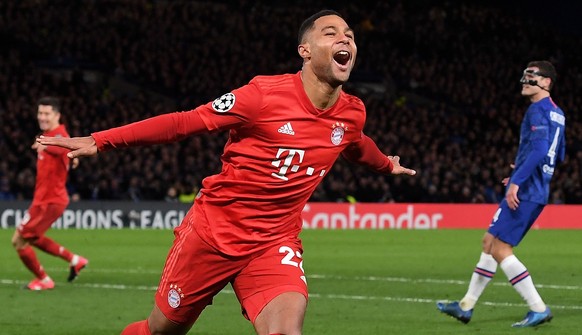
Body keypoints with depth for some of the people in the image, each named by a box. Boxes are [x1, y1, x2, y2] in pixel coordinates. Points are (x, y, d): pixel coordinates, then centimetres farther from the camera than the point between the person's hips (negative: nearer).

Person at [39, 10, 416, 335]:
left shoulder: (352, 114, -1)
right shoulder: (266, 94, -18)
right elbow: (184, 122, -13)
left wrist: (387, 164, 47)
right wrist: (99, 141, -15)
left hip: (275, 243, 3)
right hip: (214, 231, -3)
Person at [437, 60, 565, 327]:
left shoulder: (538, 110, -13)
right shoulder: (556, 113, 16)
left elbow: (539, 148, -27)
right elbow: (558, 155, 25)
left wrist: (517, 181, -30)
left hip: (524, 192, -10)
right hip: (536, 192, 10)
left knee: (500, 249, -9)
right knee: (490, 242, 16)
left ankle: (539, 309, -10)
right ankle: (466, 306, 21)